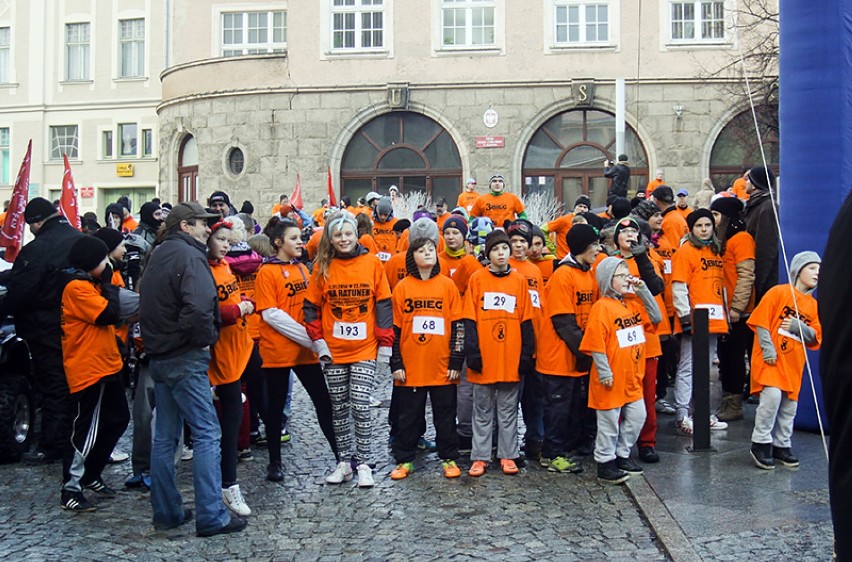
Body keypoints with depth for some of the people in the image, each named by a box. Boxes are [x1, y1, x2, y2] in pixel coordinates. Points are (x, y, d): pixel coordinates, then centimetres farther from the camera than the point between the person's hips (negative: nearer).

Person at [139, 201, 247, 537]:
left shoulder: (157, 255, 16)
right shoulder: (189, 257, -14)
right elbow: (199, 308, -28)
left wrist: (157, 341, 14)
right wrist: (205, 339, -13)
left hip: (159, 356, 9)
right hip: (185, 358, -9)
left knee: (165, 436, 13)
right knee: (207, 434, -5)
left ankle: (166, 512, 21)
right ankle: (211, 517, -3)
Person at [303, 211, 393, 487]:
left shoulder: (372, 263, -1)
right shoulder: (322, 267, 2)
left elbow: (383, 305, 0)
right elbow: (312, 307, 5)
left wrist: (385, 345, -3)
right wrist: (318, 342, -3)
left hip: (364, 350, -2)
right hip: (333, 351, 2)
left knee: (360, 407, -6)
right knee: (339, 409, 10)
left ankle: (364, 464, 7)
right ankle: (344, 462, 21)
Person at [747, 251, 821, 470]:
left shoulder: (813, 304, 13)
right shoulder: (778, 292, -4)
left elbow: (815, 337, 10)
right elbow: (760, 321, -8)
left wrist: (799, 327, -9)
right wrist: (768, 348, -15)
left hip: (793, 363, 6)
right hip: (771, 358, -6)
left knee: (789, 404, 8)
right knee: (772, 395, -20)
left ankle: (781, 445, 24)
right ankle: (760, 443, -5)